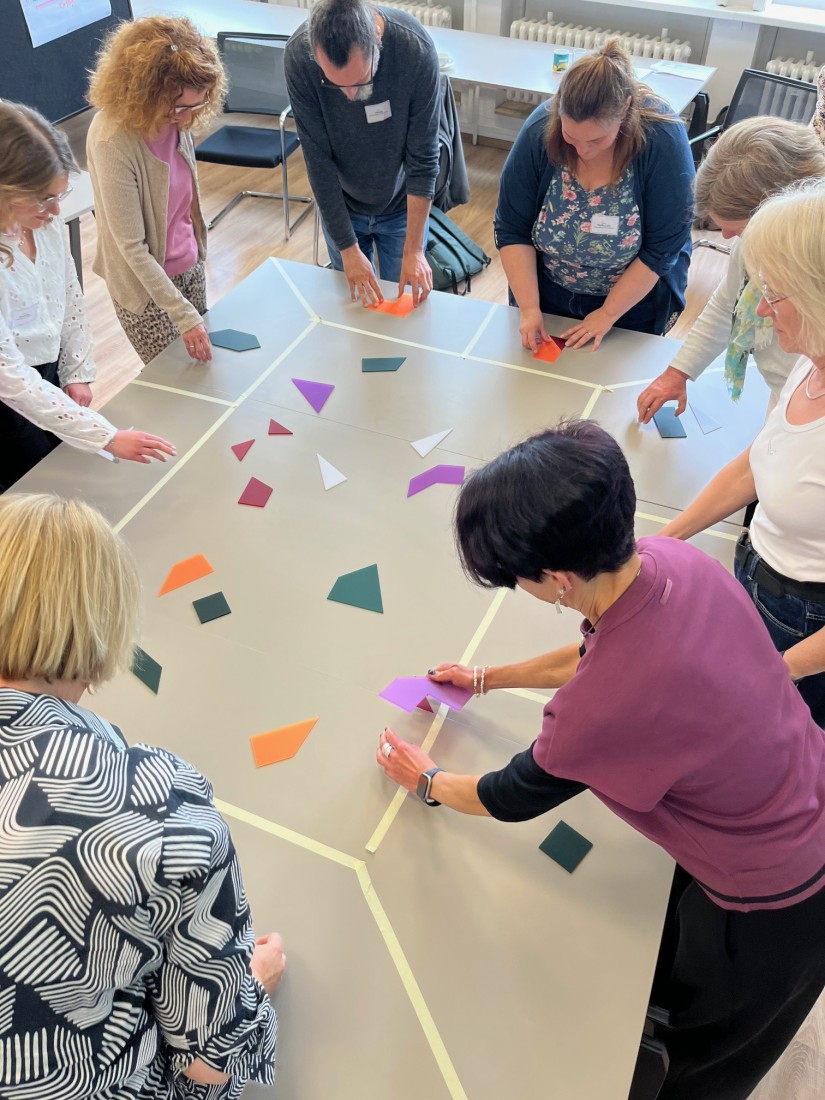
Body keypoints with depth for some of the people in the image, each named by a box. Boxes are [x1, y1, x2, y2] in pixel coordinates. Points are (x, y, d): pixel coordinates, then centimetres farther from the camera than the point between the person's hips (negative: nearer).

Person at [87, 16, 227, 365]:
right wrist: (183, 314, -26)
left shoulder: (173, 118, -8)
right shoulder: (112, 141, -27)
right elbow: (131, 246, -25)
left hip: (189, 266, 6)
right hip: (145, 283, -6)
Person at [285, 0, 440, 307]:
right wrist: (348, 248, -20)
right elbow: (319, 160, -20)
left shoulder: (416, 49, -28)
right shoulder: (298, 55, -26)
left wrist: (413, 250, -21)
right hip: (339, 205, 1)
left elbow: (423, 158, -21)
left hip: (402, 205, -1)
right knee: (351, 300, 14)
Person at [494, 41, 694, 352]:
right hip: (547, 293, 2)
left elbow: (663, 246, -21)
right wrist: (529, 308, -22)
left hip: (634, 300, -2)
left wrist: (608, 313, -22)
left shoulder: (663, 139, -26)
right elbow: (512, 230, -15)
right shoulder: (540, 130, -21)